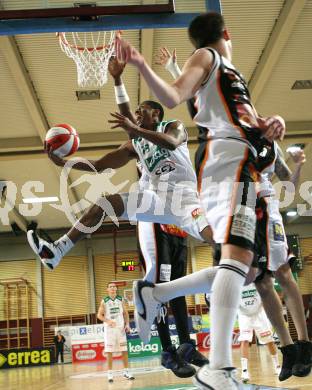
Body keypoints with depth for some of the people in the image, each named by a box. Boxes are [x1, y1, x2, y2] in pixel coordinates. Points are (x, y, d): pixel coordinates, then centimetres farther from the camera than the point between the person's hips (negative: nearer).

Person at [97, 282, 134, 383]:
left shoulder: (120, 299, 4)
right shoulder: (104, 301, -3)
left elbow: (125, 313, 10)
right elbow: (99, 315, -3)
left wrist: (127, 324, -4)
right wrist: (108, 321, -19)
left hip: (120, 328, 3)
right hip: (109, 329, -2)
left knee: (124, 350, 3)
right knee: (109, 352, -2)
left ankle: (126, 372, 11)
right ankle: (110, 374, 5)